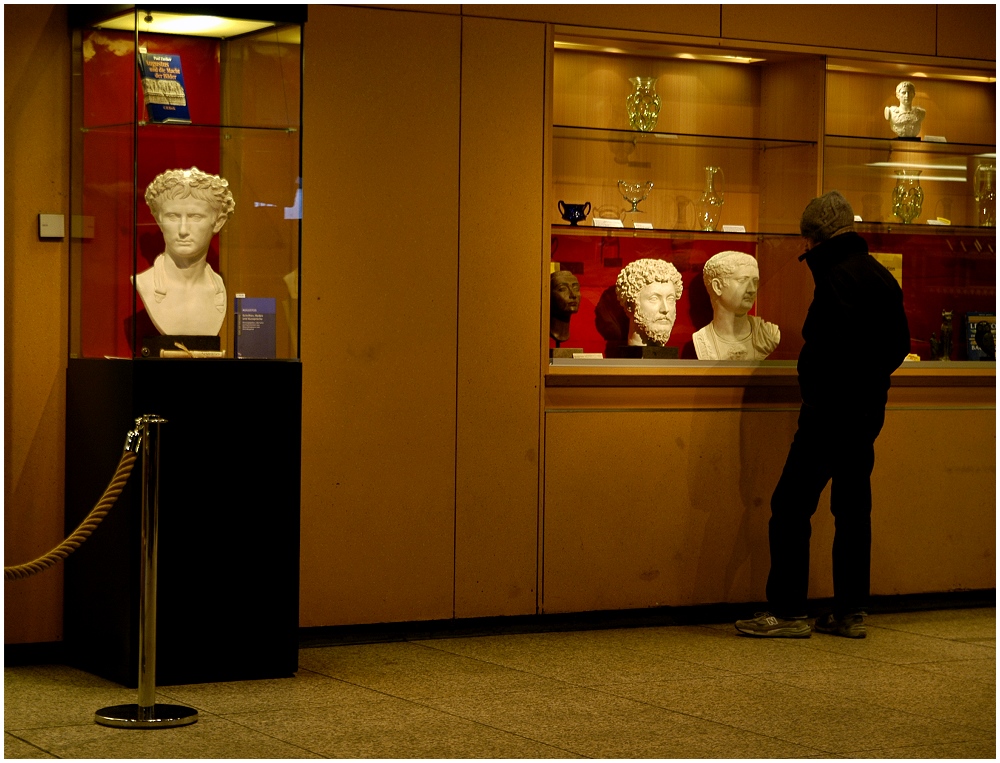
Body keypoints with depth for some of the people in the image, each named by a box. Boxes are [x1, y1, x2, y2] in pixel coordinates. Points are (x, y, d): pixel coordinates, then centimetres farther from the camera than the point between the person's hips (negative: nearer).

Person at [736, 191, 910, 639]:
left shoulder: (838, 276, -14)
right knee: (852, 508, 12)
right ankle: (851, 612, 13)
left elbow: (835, 342, -23)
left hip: (831, 410, -9)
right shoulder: (881, 276, 14)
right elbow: (899, 343, 18)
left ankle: (788, 611, -5)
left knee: (791, 505, -5)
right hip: (868, 409, 9)